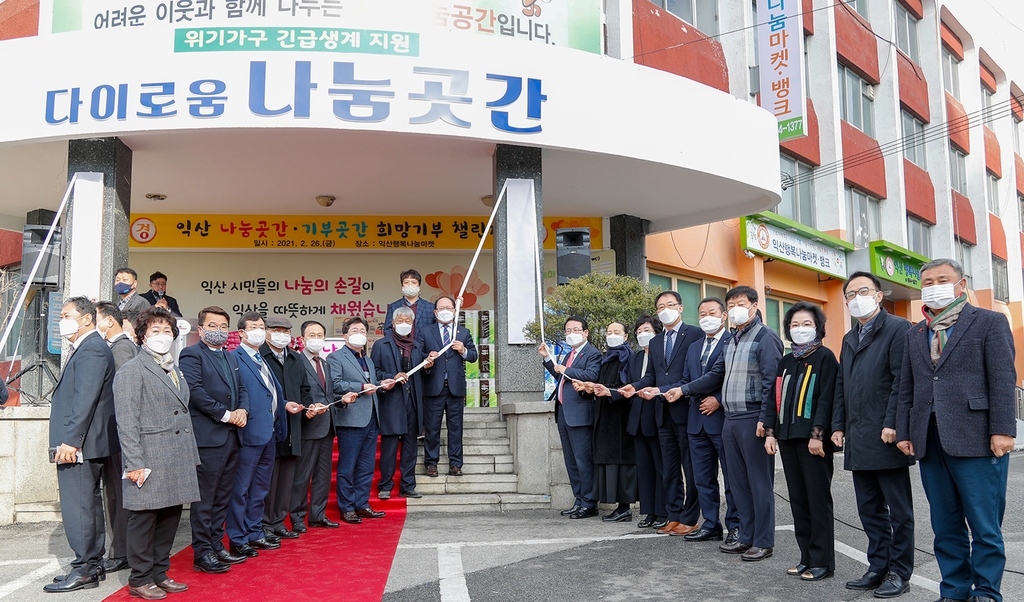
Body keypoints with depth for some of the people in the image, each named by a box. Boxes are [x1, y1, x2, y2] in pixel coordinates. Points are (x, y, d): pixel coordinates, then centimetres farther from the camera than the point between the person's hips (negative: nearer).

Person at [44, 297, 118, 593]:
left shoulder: (92, 349, -15)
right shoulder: (85, 348, 18)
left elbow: (86, 399, -22)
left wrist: (70, 441, -24)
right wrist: (68, 440, 18)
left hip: (79, 445, -11)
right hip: (79, 444, 11)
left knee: (77, 506, -5)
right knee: (89, 505, 15)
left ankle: (84, 570, 3)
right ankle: (93, 565, 23)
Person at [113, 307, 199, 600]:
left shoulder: (175, 370, 18)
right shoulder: (132, 371, -6)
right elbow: (126, 422, -11)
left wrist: (191, 456, 16)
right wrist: (135, 463, -17)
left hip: (178, 461, 7)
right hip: (149, 461, -7)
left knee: (170, 516, 12)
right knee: (144, 518, 2)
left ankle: (159, 573, 25)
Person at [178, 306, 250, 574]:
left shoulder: (231, 357, 19)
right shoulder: (191, 355, -6)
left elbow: (241, 388, 19)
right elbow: (195, 391, -17)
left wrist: (242, 410, -2)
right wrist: (226, 415, -15)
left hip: (231, 437, 8)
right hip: (207, 437, -8)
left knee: (222, 497, 14)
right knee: (204, 498, -1)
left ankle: (216, 546, 23)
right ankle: (202, 552, 7)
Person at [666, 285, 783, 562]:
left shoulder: (765, 337, -9)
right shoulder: (730, 340, 16)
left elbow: (771, 381, -16)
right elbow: (717, 375, 20)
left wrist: (765, 420, -21)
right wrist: (684, 390, 15)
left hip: (753, 420, -8)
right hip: (731, 420, 8)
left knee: (760, 482, 0)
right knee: (738, 481, 13)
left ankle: (764, 541, 9)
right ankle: (746, 536, 23)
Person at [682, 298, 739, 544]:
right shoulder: (693, 348, 18)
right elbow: (686, 381, 17)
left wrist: (719, 399, -17)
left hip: (723, 418, -7)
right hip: (698, 420, 7)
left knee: (732, 477, 3)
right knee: (703, 478, 11)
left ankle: (735, 526, 13)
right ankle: (711, 525, 20)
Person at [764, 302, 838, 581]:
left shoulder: (825, 357, -3)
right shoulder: (785, 361, 16)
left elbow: (826, 398, -12)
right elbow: (774, 398, 14)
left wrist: (817, 435, -18)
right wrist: (770, 432, 6)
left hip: (813, 440, -6)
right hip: (788, 438, 7)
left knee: (818, 499, -1)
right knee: (798, 500, 10)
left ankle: (822, 562, 6)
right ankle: (807, 557, 18)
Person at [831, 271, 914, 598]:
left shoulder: (897, 328, -5)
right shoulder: (849, 339, 19)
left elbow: (902, 380, -13)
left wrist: (892, 424, -19)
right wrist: (838, 425, 12)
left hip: (886, 436, -8)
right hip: (858, 439, 8)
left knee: (898, 509, 3)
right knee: (869, 508, 12)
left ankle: (899, 573, 12)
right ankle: (878, 568, 21)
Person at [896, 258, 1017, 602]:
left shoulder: (990, 323, 3)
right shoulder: (915, 334, 18)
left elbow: (1003, 380, -5)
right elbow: (906, 389, 16)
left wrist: (1002, 430, -13)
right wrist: (904, 432, 9)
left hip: (976, 440, -5)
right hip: (929, 442, 5)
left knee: (985, 526, 1)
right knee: (945, 526, 10)